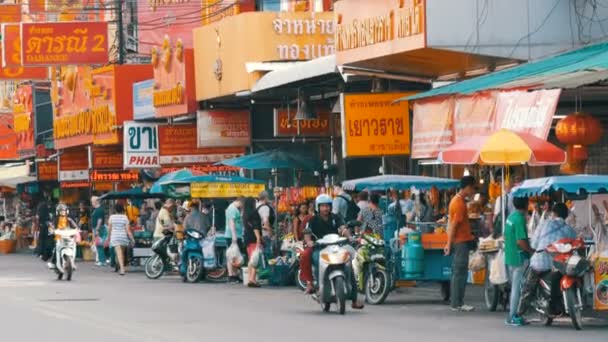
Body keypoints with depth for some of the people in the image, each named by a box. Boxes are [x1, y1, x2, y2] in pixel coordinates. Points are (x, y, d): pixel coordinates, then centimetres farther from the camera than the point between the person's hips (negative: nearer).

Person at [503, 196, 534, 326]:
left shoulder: (510, 217, 10)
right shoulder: (520, 219, -18)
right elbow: (521, 241, -24)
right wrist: (532, 251, -12)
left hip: (509, 256, 9)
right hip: (519, 257, -9)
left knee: (514, 287, 15)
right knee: (517, 287, -4)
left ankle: (512, 314, 20)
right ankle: (513, 317, -2)